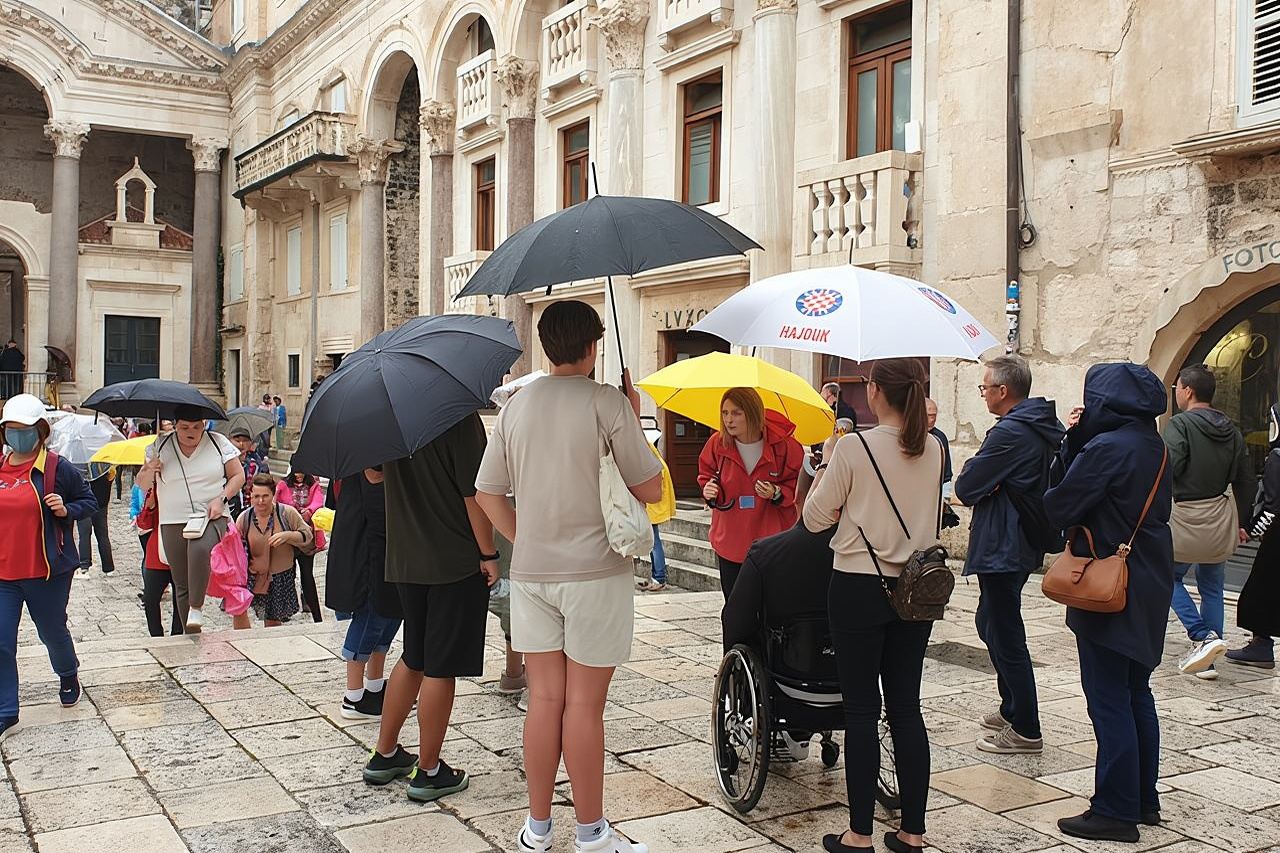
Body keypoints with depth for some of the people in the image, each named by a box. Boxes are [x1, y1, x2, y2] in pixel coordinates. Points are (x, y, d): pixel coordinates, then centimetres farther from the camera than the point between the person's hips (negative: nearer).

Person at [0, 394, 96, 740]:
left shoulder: (57, 469, -8)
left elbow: (89, 501, 1)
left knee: (52, 631, 15)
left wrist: (66, 510, -17)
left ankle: (68, 676, 46)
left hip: (46, 571, -3)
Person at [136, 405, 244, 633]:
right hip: (173, 522, 3)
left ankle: (197, 608, -22)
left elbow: (238, 476, 7)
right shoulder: (161, 447, 6)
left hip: (211, 518, -3)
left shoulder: (217, 443, 3)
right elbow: (142, 485, 11)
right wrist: (150, 469, -11)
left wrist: (221, 499, -8)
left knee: (200, 550, -36)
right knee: (182, 584, 4)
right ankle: (192, 634, 15)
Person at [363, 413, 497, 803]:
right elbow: (474, 493, -18)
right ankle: (428, 771, 11)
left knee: (413, 659, 20)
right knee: (441, 667, 2)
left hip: (404, 560, 7)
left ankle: (384, 754, 29)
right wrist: (489, 555, -11)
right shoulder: (461, 415, -17)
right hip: (457, 561, -7)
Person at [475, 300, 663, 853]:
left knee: (544, 699, 12)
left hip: (531, 573, 5)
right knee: (584, 704, 3)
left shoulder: (517, 405, 7)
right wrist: (634, 421, 4)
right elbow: (650, 489, -6)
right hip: (595, 573, -4)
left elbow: (488, 494, 10)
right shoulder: (608, 401, -9)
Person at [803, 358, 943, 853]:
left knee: (861, 710, 3)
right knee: (906, 707, 11)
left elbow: (815, 519, -6)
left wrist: (824, 469, 8)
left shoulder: (854, 448, -14)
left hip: (859, 589, -5)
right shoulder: (933, 451, 2)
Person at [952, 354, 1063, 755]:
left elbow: (965, 488, -20)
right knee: (991, 623, 22)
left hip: (1002, 548, -10)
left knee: (1006, 634, -2)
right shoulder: (1045, 428, 9)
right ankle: (1012, 709, 32)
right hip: (1026, 542, 10)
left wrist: (972, 470, 1)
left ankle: (1025, 729, 6)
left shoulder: (1009, 433, -21)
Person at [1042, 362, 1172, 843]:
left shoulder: (1107, 447, -19)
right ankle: (1144, 800, 27)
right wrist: (1076, 440, 0)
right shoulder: (1153, 446, 9)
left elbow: (1059, 506, -16)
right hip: (1148, 585, 9)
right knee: (1137, 695, 17)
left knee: (1109, 700, -2)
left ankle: (1115, 812, 4)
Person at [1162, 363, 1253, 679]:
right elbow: (1246, 481, 13)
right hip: (1221, 518, 6)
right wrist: (1240, 521, 20)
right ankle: (1206, 659, 16)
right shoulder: (1231, 430, 9)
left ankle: (1203, 637, -5)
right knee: (1212, 586, 13)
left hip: (1185, 517, -6)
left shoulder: (1181, 424, -12)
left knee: (1169, 577, 11)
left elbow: (1169, 470, -23)